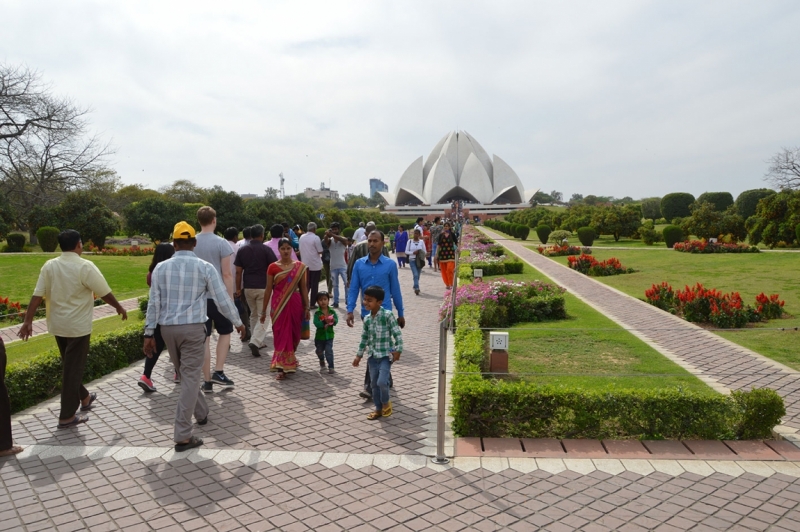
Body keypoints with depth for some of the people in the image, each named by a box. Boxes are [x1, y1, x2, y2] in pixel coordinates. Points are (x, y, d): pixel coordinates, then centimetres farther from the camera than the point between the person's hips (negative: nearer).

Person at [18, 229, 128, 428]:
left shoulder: (49, 266, -1)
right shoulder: (85, 266, -16)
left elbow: (37, 296, -3)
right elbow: (105, 293, -10)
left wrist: (28, 321, 0)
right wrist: (119, 307, 6)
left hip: (57, 325, 6)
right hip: (78, 326, -6)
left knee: (70, 365, 21)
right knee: (73, 368, 1)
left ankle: (84, 398, 39)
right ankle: (67, 416, 6)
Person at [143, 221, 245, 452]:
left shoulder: (161, 267, 1)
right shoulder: (205, 267, -6)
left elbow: (154, 303, 0)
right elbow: (223, 299, -3)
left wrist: (149, 333, 6)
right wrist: (238, 322, 11)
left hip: (168, 328, 4)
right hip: (193, 328, -4)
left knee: (186, 374, 21)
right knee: (190, 377, -1)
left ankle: (202, 413, 38)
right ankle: (183, 436, -2)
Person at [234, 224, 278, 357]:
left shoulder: (242, 250, 6)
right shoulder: (266, 249, -6)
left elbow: (238, 272, 4)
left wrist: (239, 288, 10)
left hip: (248, 287, 4)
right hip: (263, 287, -4)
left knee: (253, 315, 19)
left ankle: (258, 342, 23)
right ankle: (255, 342, -17)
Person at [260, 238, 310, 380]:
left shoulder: (300, 267, 1)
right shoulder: (273, 267, -1)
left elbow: (303, 288, 5)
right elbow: (268, 289, 2)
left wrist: (306, 307, 4)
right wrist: (264, 310, 3)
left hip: (295, 304, 2)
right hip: (278, 305, -1)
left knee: (293, 333, 11)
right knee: (281, 334, -2)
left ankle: (289, 362, 34)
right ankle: (282, 368, 1)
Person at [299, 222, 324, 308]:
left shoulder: (302, 237, 4)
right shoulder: (316, 238, -14)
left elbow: (300, 250, 12)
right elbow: (320, 251, -13)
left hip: (305, 264, 5)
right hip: (315, 265, -5)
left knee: (307, 284, 16)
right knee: (314, 285, 4)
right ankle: (312, 304, 6)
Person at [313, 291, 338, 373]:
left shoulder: (332, 311, -5)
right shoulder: (317, 313, -11)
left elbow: (336, 320, -14)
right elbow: (316, 323, -23)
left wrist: (332, 320, -36)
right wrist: (324, 322, -35)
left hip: (329, 335, -1)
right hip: (319, 335, 1)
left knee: (328, 351, -10)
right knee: (319, 351, 19)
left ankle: (331, 367, -1)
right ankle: (322, 362, 46)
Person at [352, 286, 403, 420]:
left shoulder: (387, 315, -13)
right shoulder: (367, 319, 4)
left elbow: (397, 334, -11)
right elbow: (364, 338, 14)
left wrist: (397, 350, -15)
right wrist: (359, 355, 15)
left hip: (386, 355, -6)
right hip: (372, 356, 6)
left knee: (382, 382, -16)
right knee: (374, 384, 10)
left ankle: (386, 402, 13)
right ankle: (378, 409, 26)